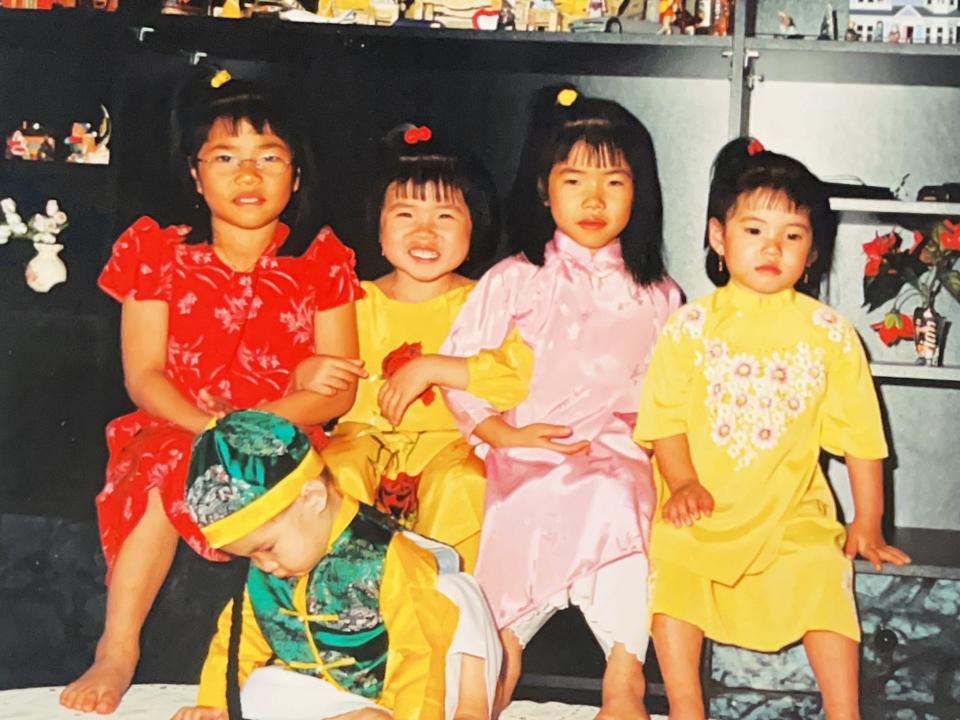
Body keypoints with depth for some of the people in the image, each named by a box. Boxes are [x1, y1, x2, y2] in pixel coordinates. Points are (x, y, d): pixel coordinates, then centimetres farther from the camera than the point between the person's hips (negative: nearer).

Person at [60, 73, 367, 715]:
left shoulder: (321, 265, 5)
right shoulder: (159, 254, 5)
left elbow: (339, 389, -2)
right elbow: (143, 376, -3)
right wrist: (209, 427, -22)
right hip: (176, 430, 0)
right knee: (161, 470, -33)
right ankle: (117, 653, -30)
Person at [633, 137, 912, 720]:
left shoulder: (829, 333, 2)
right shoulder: (690, 326, 2)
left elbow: (859, 435, 5)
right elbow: (665, 418, 0)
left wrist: (868, 523, 3)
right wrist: (682, 484, -16)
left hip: (793, 513, 0)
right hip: (702, 510, 0)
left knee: (822, 575, -24)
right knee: (670, 563, -24)